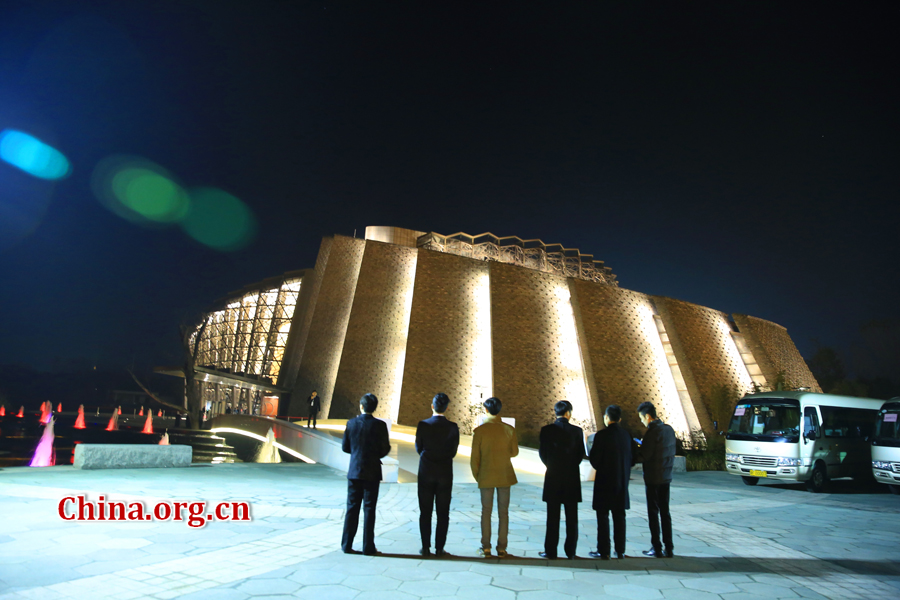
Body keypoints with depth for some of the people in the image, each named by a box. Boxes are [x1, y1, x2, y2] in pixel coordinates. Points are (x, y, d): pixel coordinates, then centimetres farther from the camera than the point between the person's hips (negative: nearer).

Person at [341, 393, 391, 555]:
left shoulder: (351, 423, -3)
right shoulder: (379, 425, -11)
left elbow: (345, 447, 3)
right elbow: (384, 450, -10)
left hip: (354, 472, 3)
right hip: (371, 472, -2)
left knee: (352, 508, 12)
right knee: (369, 509, 5)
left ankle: (347, 545, 17)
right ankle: (368, 547, 9)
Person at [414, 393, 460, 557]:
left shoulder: (423, 425, -7)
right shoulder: (453, 427, -7)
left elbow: (418, 448, 3)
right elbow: (453, 452, 1)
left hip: (426, 471, 0)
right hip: (445, 473, 0)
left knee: (425, 512, 9)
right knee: (443, 513, 8)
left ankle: (425, 548, 11)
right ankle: (439, 548, 10)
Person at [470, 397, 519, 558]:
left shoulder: (479, 430, -11)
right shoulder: (509, 429, -6)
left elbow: (474, 457, -8)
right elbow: (514, 452, 5)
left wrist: (477, 476, 6)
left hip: (486, 477, -1)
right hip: (505, 476, 1)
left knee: (486, 511, 10)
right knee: (503, 512, 10)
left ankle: (486, 547, 14)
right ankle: (501, 548, 12)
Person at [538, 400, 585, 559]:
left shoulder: (546, 430, -6)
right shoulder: (577, 431, -4)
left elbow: (543, 453, -3)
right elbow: (581, 454, 0)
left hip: (553, 477, -1)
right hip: (572, 478, 1)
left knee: (553, 516, 5)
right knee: (571, 517, 9)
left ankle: (551, 551, 9)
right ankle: (570, 551, 14)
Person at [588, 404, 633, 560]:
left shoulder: (601, 435, -16)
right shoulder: (627, 435, 1)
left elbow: (594, 459, -15)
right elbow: (632, 460, 5)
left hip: (604, 481, -5)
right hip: (622, 482, 5)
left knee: (603, 517, 4)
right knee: (619, 516, 13)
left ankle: (604, 551, 7)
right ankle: (620, 551, 19)